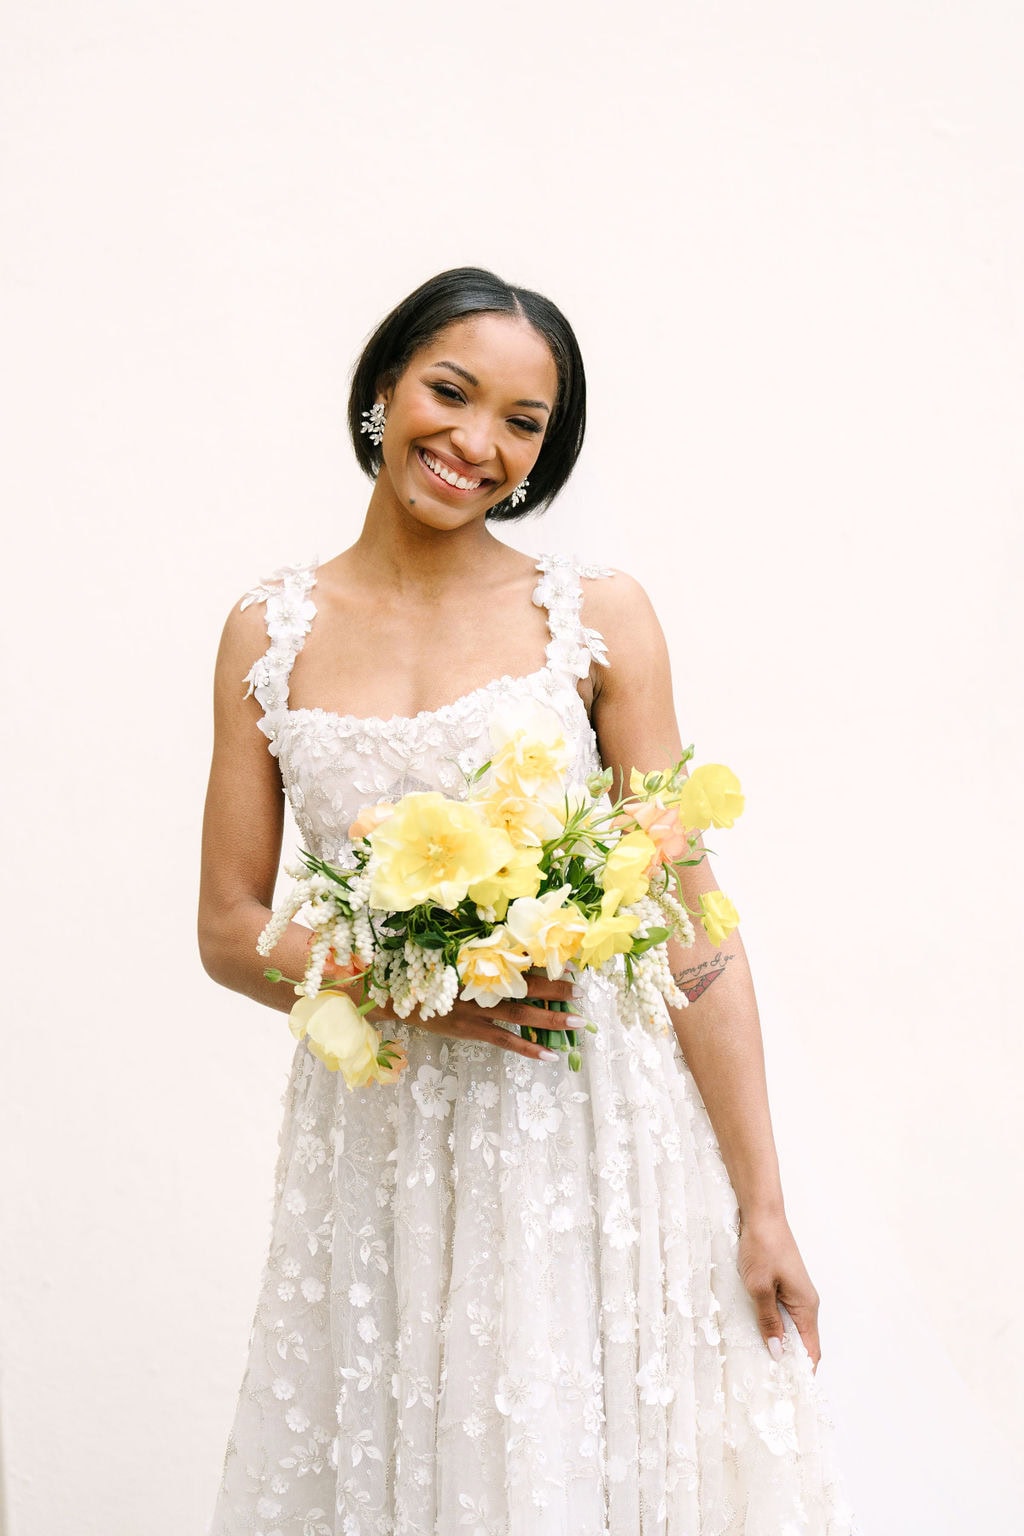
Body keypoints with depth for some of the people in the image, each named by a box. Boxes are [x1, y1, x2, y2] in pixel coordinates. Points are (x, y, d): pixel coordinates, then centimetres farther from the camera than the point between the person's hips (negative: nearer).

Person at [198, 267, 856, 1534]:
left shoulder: (598, 617, -3)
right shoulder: (270, 633, 3)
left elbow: (690, 918, -6)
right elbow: (229, 930, 5)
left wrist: (761, 1207, -10)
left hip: (591, 1132, -2)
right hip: (379, 1144, 2)